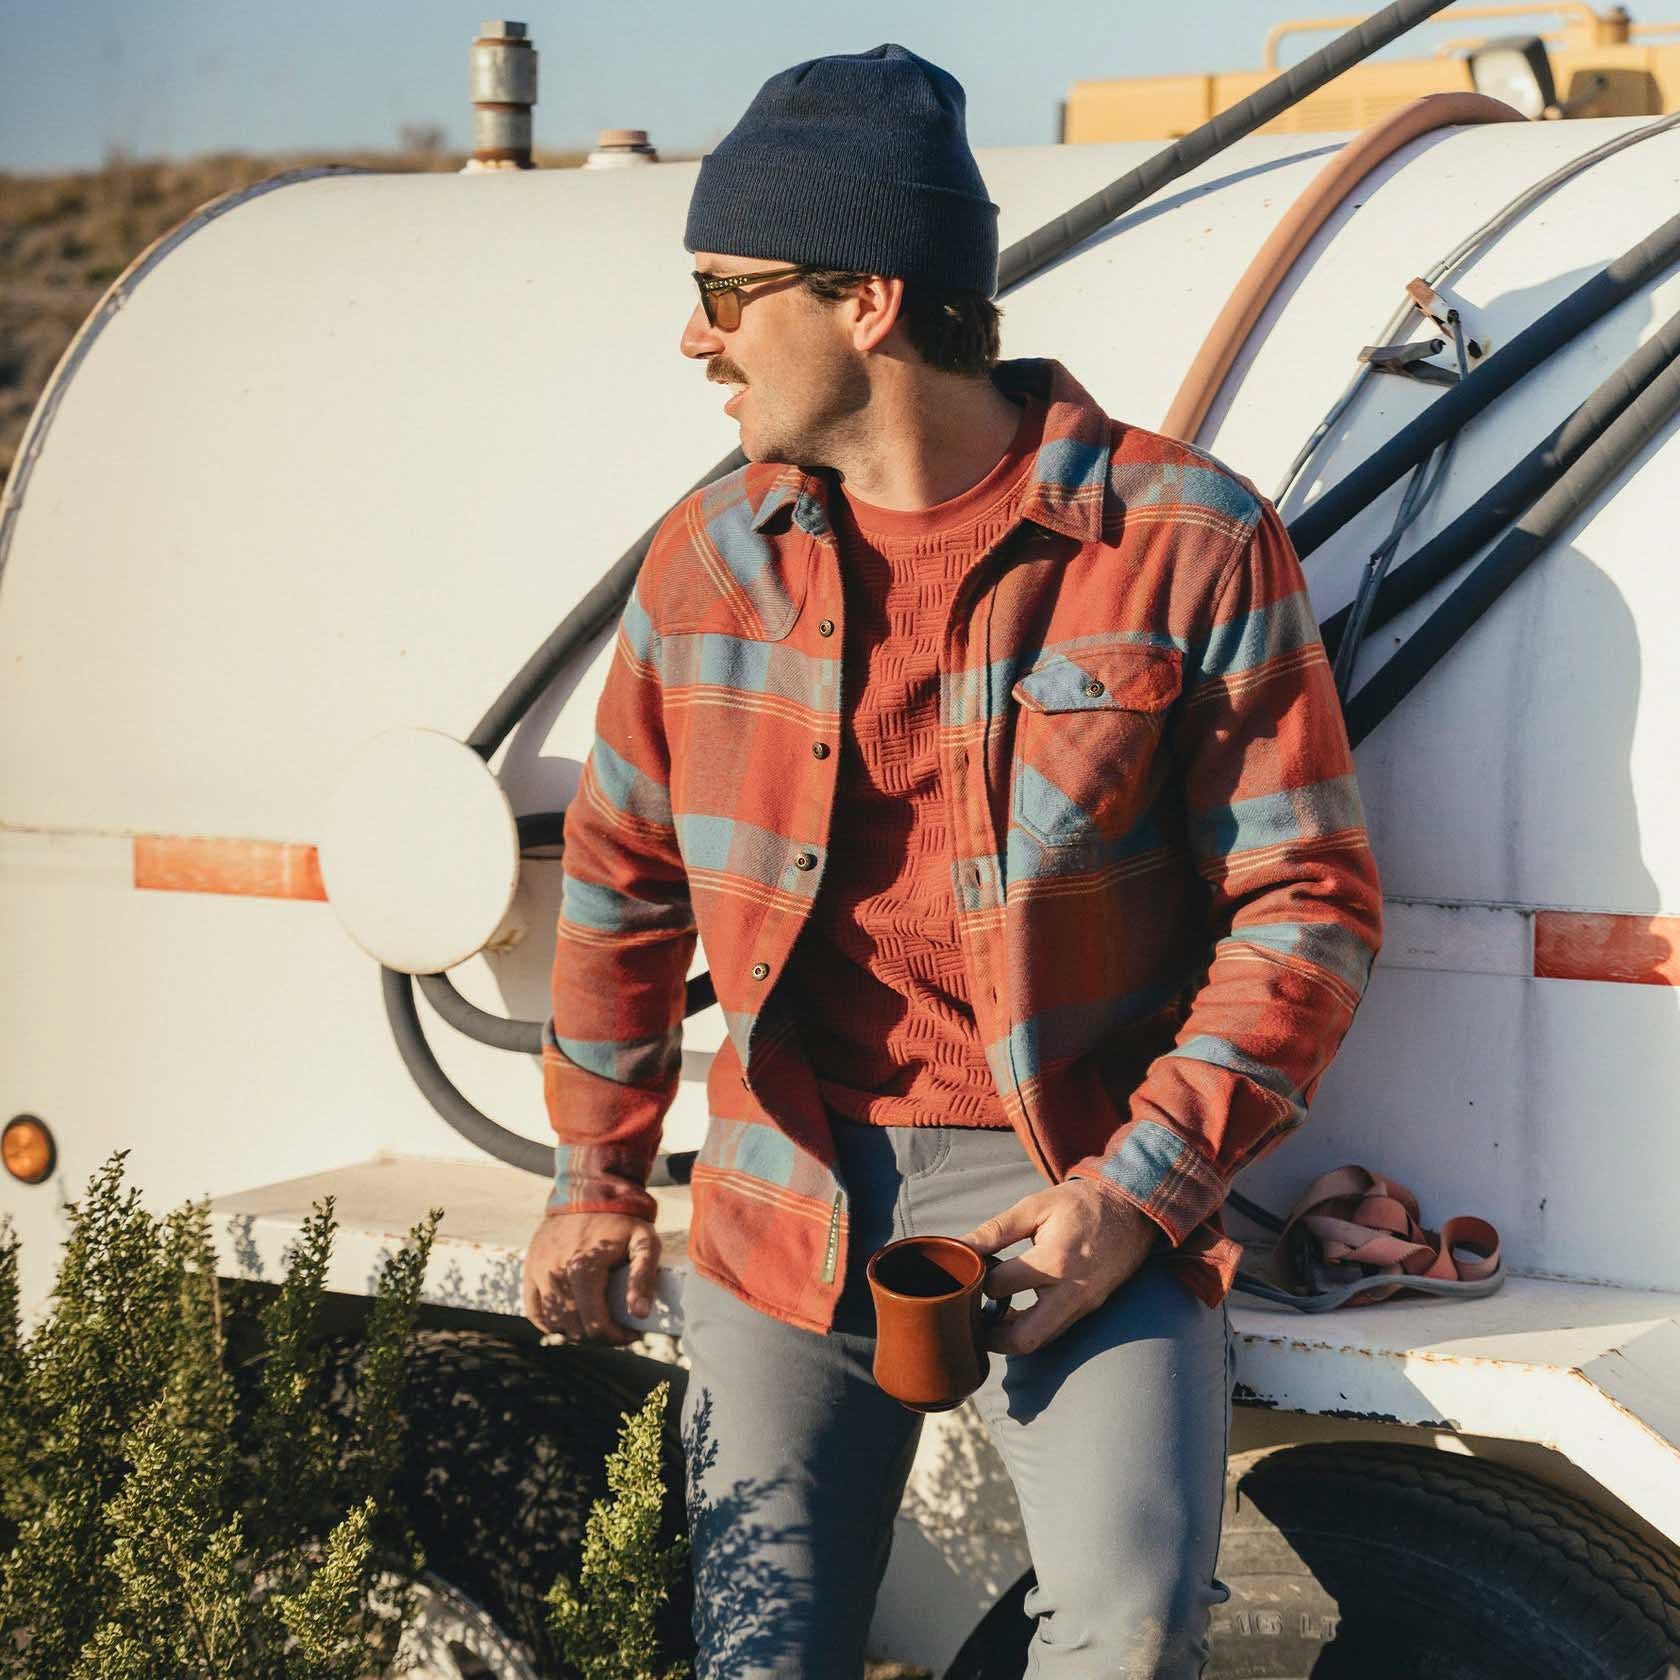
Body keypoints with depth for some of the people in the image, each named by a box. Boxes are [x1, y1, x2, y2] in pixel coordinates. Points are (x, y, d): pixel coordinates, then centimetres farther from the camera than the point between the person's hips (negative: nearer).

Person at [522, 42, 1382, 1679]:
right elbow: (622, 880, 17)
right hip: (788, 1193, 4)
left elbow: (1307, 901, -6)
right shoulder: (709, 558, 6)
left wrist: (1139, 1189, -15)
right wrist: (596, 1176, 17)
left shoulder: (1185, 543, -8)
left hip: (1083, 1192, -4)